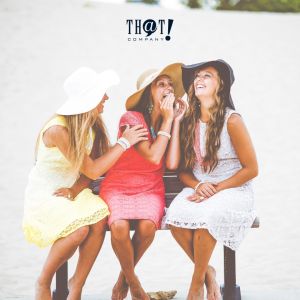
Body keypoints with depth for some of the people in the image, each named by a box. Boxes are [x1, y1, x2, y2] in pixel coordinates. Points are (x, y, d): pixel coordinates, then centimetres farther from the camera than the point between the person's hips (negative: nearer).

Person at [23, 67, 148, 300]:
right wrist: (124, 142, -18)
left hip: (72, 192, 6)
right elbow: (92, 170, -24)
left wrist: (75, 189, -17)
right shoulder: (58, 130, -25)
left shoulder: (93, 126, 0)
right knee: (80, 228, -31)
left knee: (100, 219, -24)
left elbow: (90, 171, 3)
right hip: (44, 197, -6)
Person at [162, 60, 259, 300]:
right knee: (177, 219, -27)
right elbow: (183, 169, 10)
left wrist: (216, 189, -16)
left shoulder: (232, 121, -10)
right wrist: (198, 186, -12)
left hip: (233, 190, -4)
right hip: (198, 189, 4)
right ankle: (209, 273, -4)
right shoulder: (189, 122, 6)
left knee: (204, 217, -34)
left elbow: (251, 169, -9)